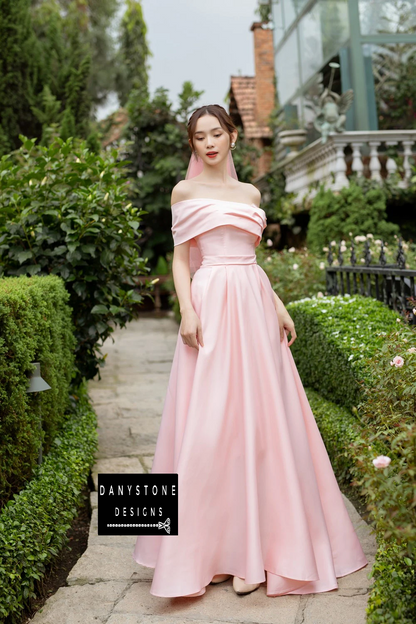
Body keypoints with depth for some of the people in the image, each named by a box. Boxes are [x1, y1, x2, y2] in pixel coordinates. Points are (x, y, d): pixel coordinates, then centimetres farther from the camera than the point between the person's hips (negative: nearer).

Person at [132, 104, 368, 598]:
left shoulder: (250, 194, 18)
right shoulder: (185, 191, 7)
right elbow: (180, 259, 2)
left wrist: (279, 306, 10)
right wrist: (187, 310, -12)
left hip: (254, 304, 4)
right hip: (212, 305, -4)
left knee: (262, 420, 2)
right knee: (210, 424, -6)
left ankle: (258, 543, 14)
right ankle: (212, 545, 6)